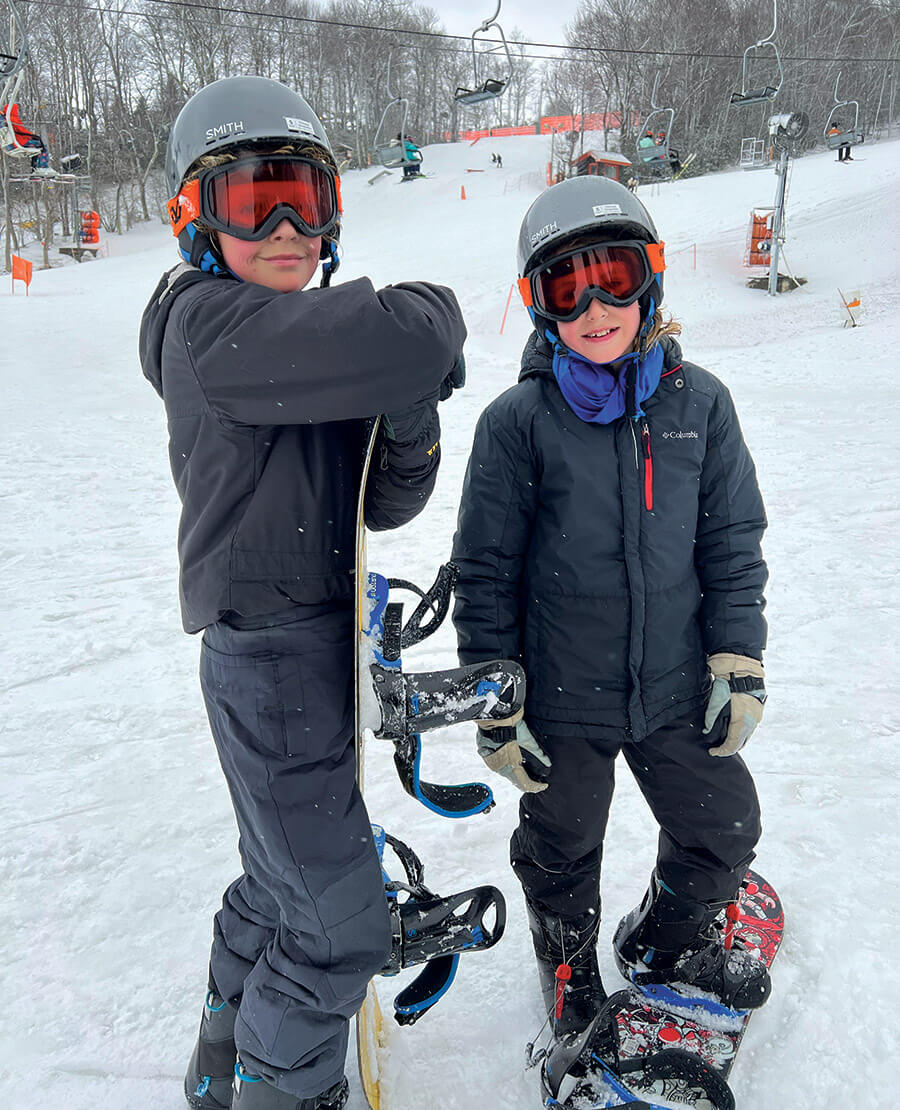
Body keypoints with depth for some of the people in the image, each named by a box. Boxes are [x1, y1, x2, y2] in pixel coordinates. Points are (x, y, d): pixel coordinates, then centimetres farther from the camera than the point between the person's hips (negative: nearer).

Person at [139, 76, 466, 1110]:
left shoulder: (315, 344, 8)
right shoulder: (206, 324, -18)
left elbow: (381, 506, 1)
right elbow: (408, 338, -32)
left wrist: (408, 424, -17)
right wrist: (430, 313, -10)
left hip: (320, 646, 9)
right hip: (271, 661, -9)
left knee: (283, 878, 25)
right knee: (341, 920, 3)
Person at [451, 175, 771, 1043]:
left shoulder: (698, 403, -4)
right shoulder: (518, 422, -14)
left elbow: (733, 542, 3)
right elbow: (485, 570, -9)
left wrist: (739, 664, 1)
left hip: (680, 688, 4)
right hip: (561, 699, -3)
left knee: (723, 832, 21)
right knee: (561, 855, 18)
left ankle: (666, 944, 53)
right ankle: (571, 974, 51)